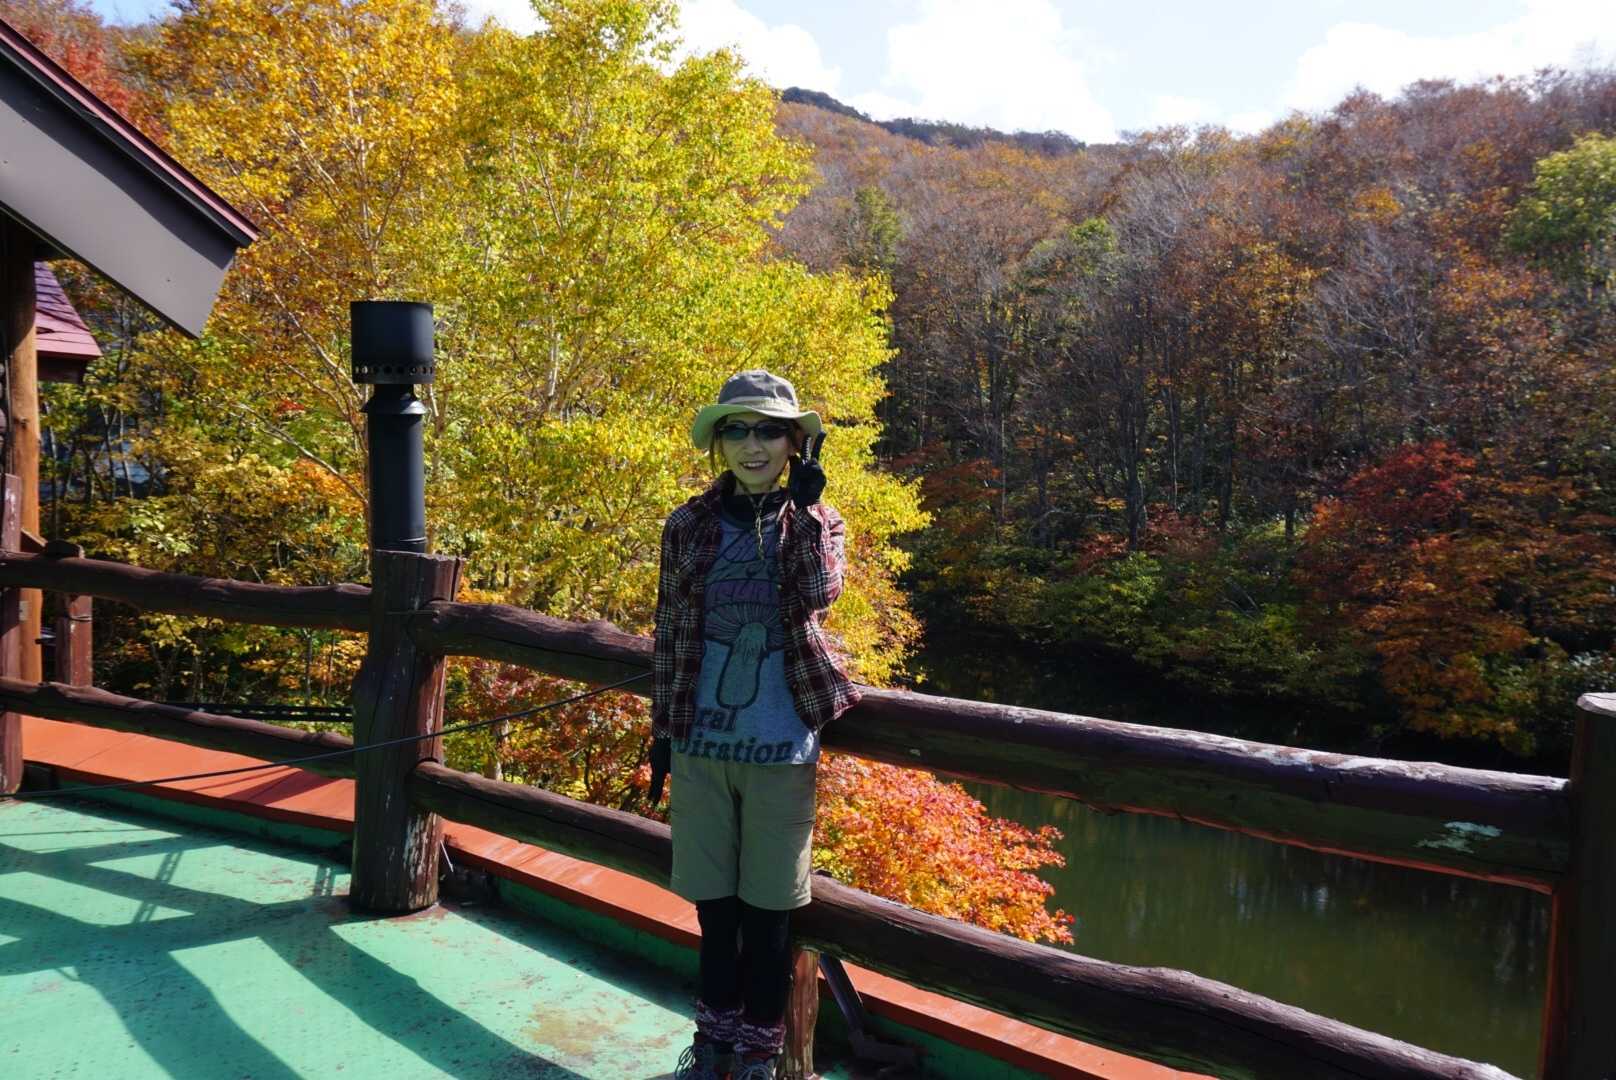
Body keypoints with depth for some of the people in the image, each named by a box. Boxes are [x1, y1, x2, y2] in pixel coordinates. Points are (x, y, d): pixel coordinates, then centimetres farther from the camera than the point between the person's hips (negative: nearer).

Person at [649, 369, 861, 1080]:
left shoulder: (816, 520, -1)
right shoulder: (689, 524, 1)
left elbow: (817, 595, -21)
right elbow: (669, 635, 5)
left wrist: (804, 503, -19)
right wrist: (662, 732, 5)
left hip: (781, 747, -1)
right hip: (702, 742, 2)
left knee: (767, 905, 10)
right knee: (713, 899, 14)